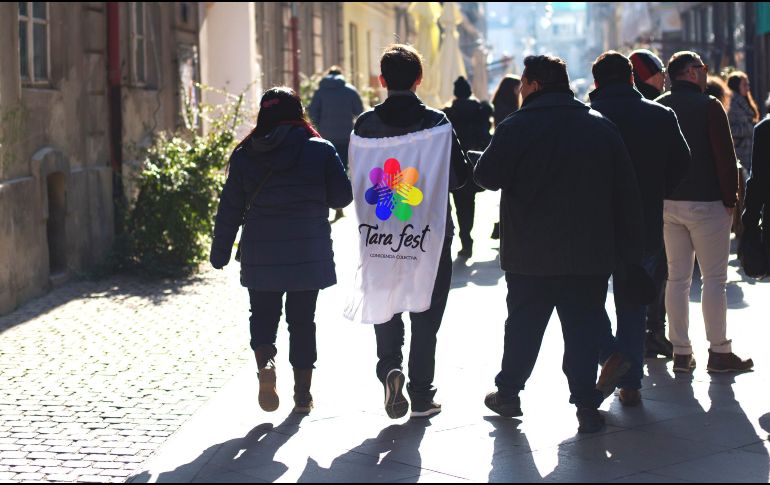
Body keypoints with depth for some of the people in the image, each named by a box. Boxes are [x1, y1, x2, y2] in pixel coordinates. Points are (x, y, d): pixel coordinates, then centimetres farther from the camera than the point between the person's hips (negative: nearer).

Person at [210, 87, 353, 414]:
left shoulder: (244, 156, 0)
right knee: (302, 320, 10)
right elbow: (342, 197, -2)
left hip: (260, 257, 0)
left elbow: (230, 209, 3)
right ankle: (302, 393, 11)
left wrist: (220, 252, 10)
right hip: (308, 255, 0)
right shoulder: (320, 151, -4)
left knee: (262, 315, 13)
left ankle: (265, 362, -16)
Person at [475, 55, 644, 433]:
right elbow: (626, 192, 4)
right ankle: (586, 404, 0)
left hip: (529, 255, -2)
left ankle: (508, 393, 24)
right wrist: (629, 249, 8)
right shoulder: (601, 127, 4)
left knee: (523, 324, 13)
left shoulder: (516, 128, -8)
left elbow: (487, 176, -10)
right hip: (591, 254, 2)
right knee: (584, 328, 5)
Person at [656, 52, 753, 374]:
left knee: (677, 278, 8)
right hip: (706, 203, -6)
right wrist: (731, 198, -5)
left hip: (668, 203, 6)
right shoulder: (709, 106, -10)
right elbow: (725, 156, -13)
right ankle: (719, 352, 0)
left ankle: (681, 353, 10)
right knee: (714, 278, -1)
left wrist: (659, 196, 16)